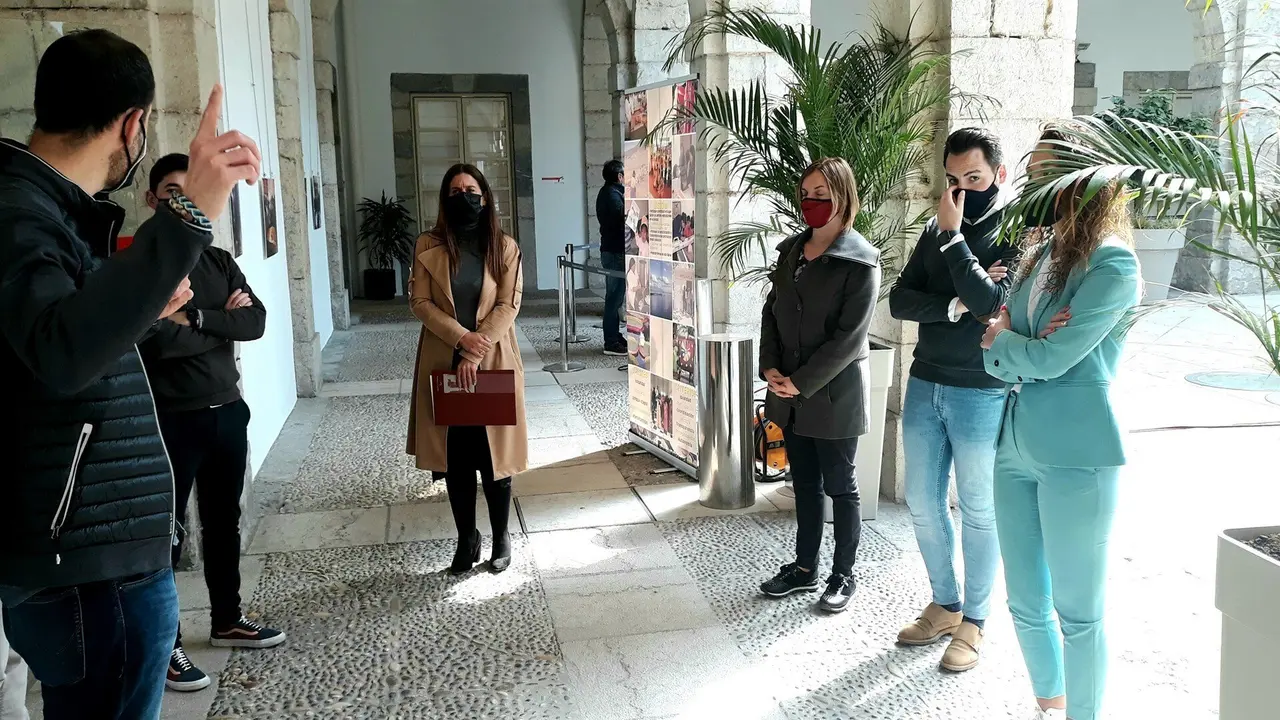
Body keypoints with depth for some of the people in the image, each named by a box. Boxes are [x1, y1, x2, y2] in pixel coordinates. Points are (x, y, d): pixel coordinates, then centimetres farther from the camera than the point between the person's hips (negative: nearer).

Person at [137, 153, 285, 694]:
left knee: (223, 522, 18)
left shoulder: (219, 261, 10)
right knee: (167, 532, 3)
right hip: (171, 420, -6)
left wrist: (196, 317, -15)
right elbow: (158, 339, -21)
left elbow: (256, 322, -3)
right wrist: (223, 323, -9)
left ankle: (227, 620, 33)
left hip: (228, 412, 6)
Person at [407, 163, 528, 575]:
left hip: (493, 362, -1)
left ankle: (501, 538, 21)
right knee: (455, 457, 7)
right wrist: (462, 337, -16)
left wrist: (476, 355, -16)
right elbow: (420, 302, -3)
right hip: (444, 362, 1)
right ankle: (466, 540, 22)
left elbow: (508, 305, -7)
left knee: (493, 455, 4)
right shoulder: (428, 246, 1)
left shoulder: (505, 247, -1)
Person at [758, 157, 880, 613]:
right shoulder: (792, 250, 9)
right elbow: (772, 311, 11)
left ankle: (843, 575, 21)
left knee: (839, 485, 7)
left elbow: (849, 335, -17)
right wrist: (770, 367, -3)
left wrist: (802, 382, -17)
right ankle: (804, 567, 29)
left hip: (834, 392, -6)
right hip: (790, 391, 6)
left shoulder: (860, 260, -12)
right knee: (804, 482, 16)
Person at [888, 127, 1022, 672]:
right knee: (923, 504, 12)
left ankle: (974, 621, 21)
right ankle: (944, 605, 30)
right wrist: (955, 304, -16)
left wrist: (953, 235, -18)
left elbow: (990, 302, -23)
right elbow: (899, 300, 0)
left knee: (978, 512, 6)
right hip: (925, 383, 6)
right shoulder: (937, 229, 9)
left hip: (982, 393, -6)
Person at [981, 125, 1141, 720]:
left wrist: (1002, 340, 1)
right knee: (1026, 604, 16)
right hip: (1016, 442, 7)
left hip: (1075, 452, -7)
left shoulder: (1112, 263, -12)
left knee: (1076, 610, 5)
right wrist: (1023, 348, -13)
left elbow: (1050, 360, -18)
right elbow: (997, 358, 8)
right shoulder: (1040, 252, 11)